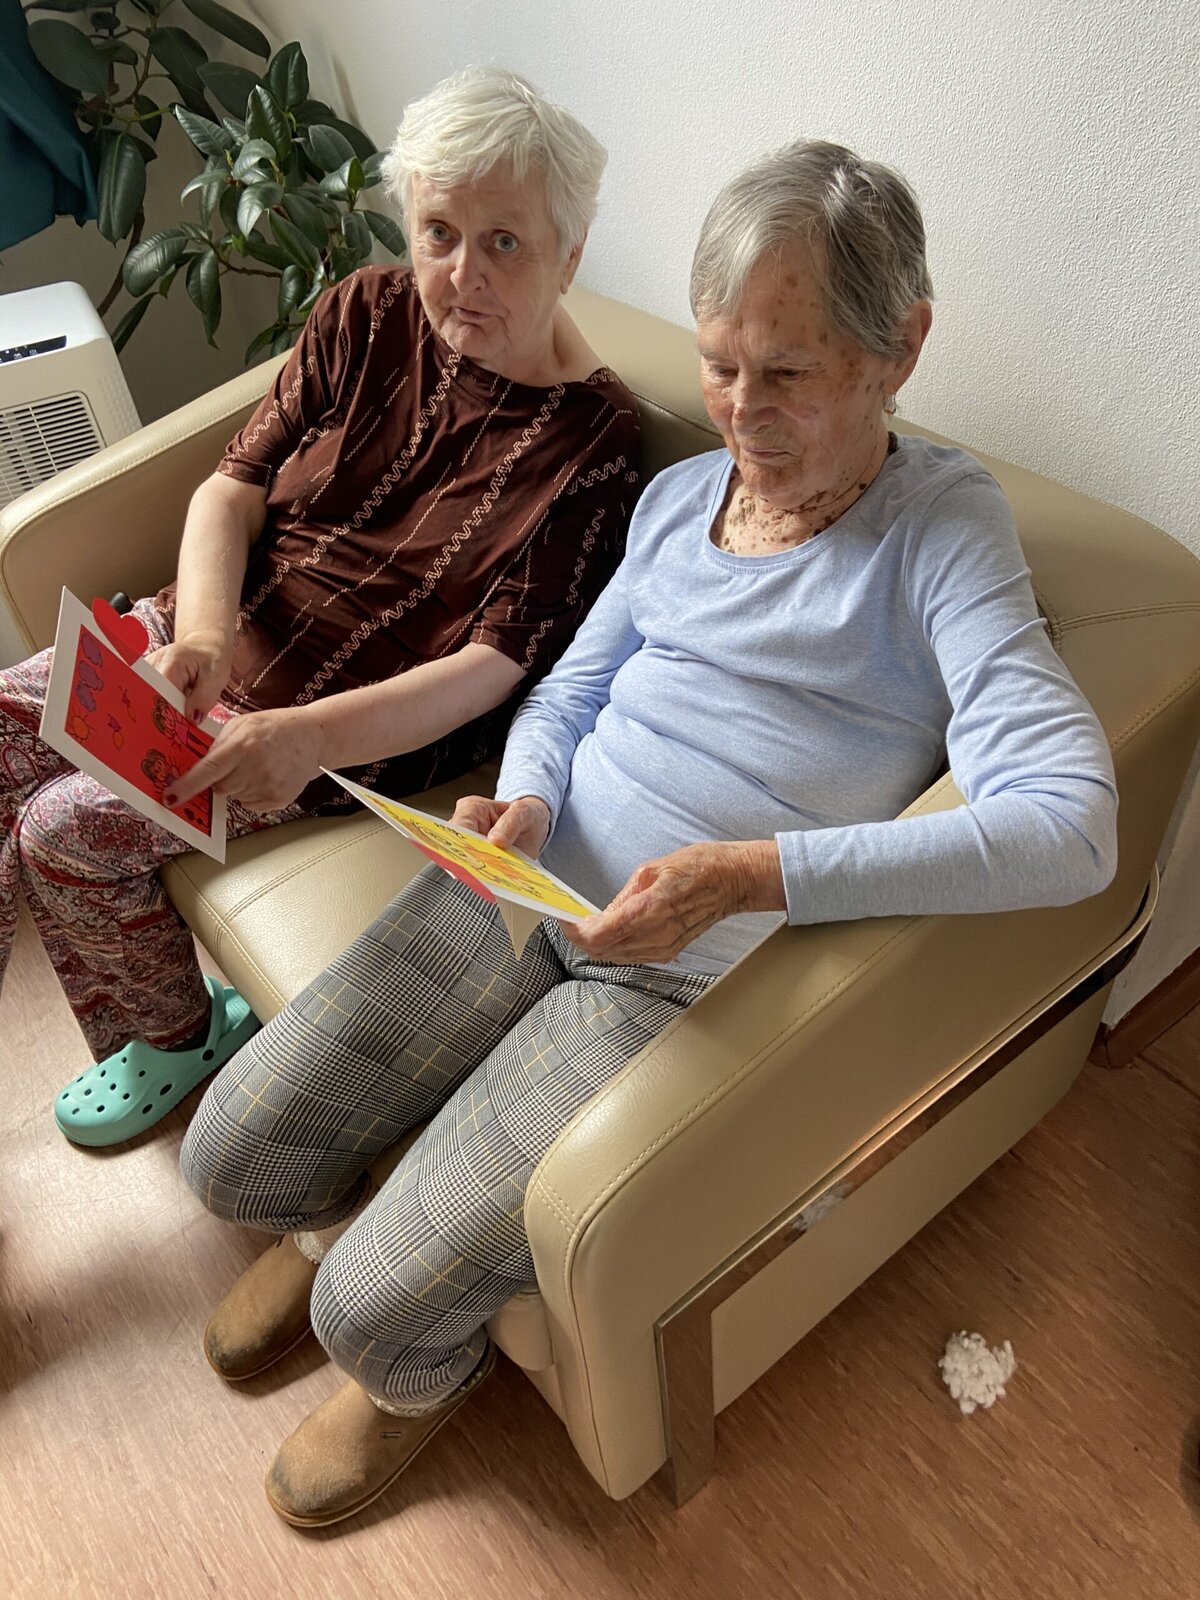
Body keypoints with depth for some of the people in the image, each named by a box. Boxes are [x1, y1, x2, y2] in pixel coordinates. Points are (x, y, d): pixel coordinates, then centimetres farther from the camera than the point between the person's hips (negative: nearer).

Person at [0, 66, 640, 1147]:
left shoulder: (590, 445, -16)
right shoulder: (368, 314, -1)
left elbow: (491, 669, -20)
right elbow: (236, 484, -1)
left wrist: (310, 736, -32)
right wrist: (202, 629, -20)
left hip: (361, 724, -6)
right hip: (213, 640, 7)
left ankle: (181, 1035, 15)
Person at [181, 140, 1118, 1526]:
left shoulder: (940, 524, -10)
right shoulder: (680, 493, 10)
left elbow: (1067, 826, -23)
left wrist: (751, 873, -32)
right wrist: (524, 803, -8)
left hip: (686, 980, -5)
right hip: (522, 892, 6)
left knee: (377, 1310, -8)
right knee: (230, 1159, 5)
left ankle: (424, 1369, 31)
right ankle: (337, 1220, 41)